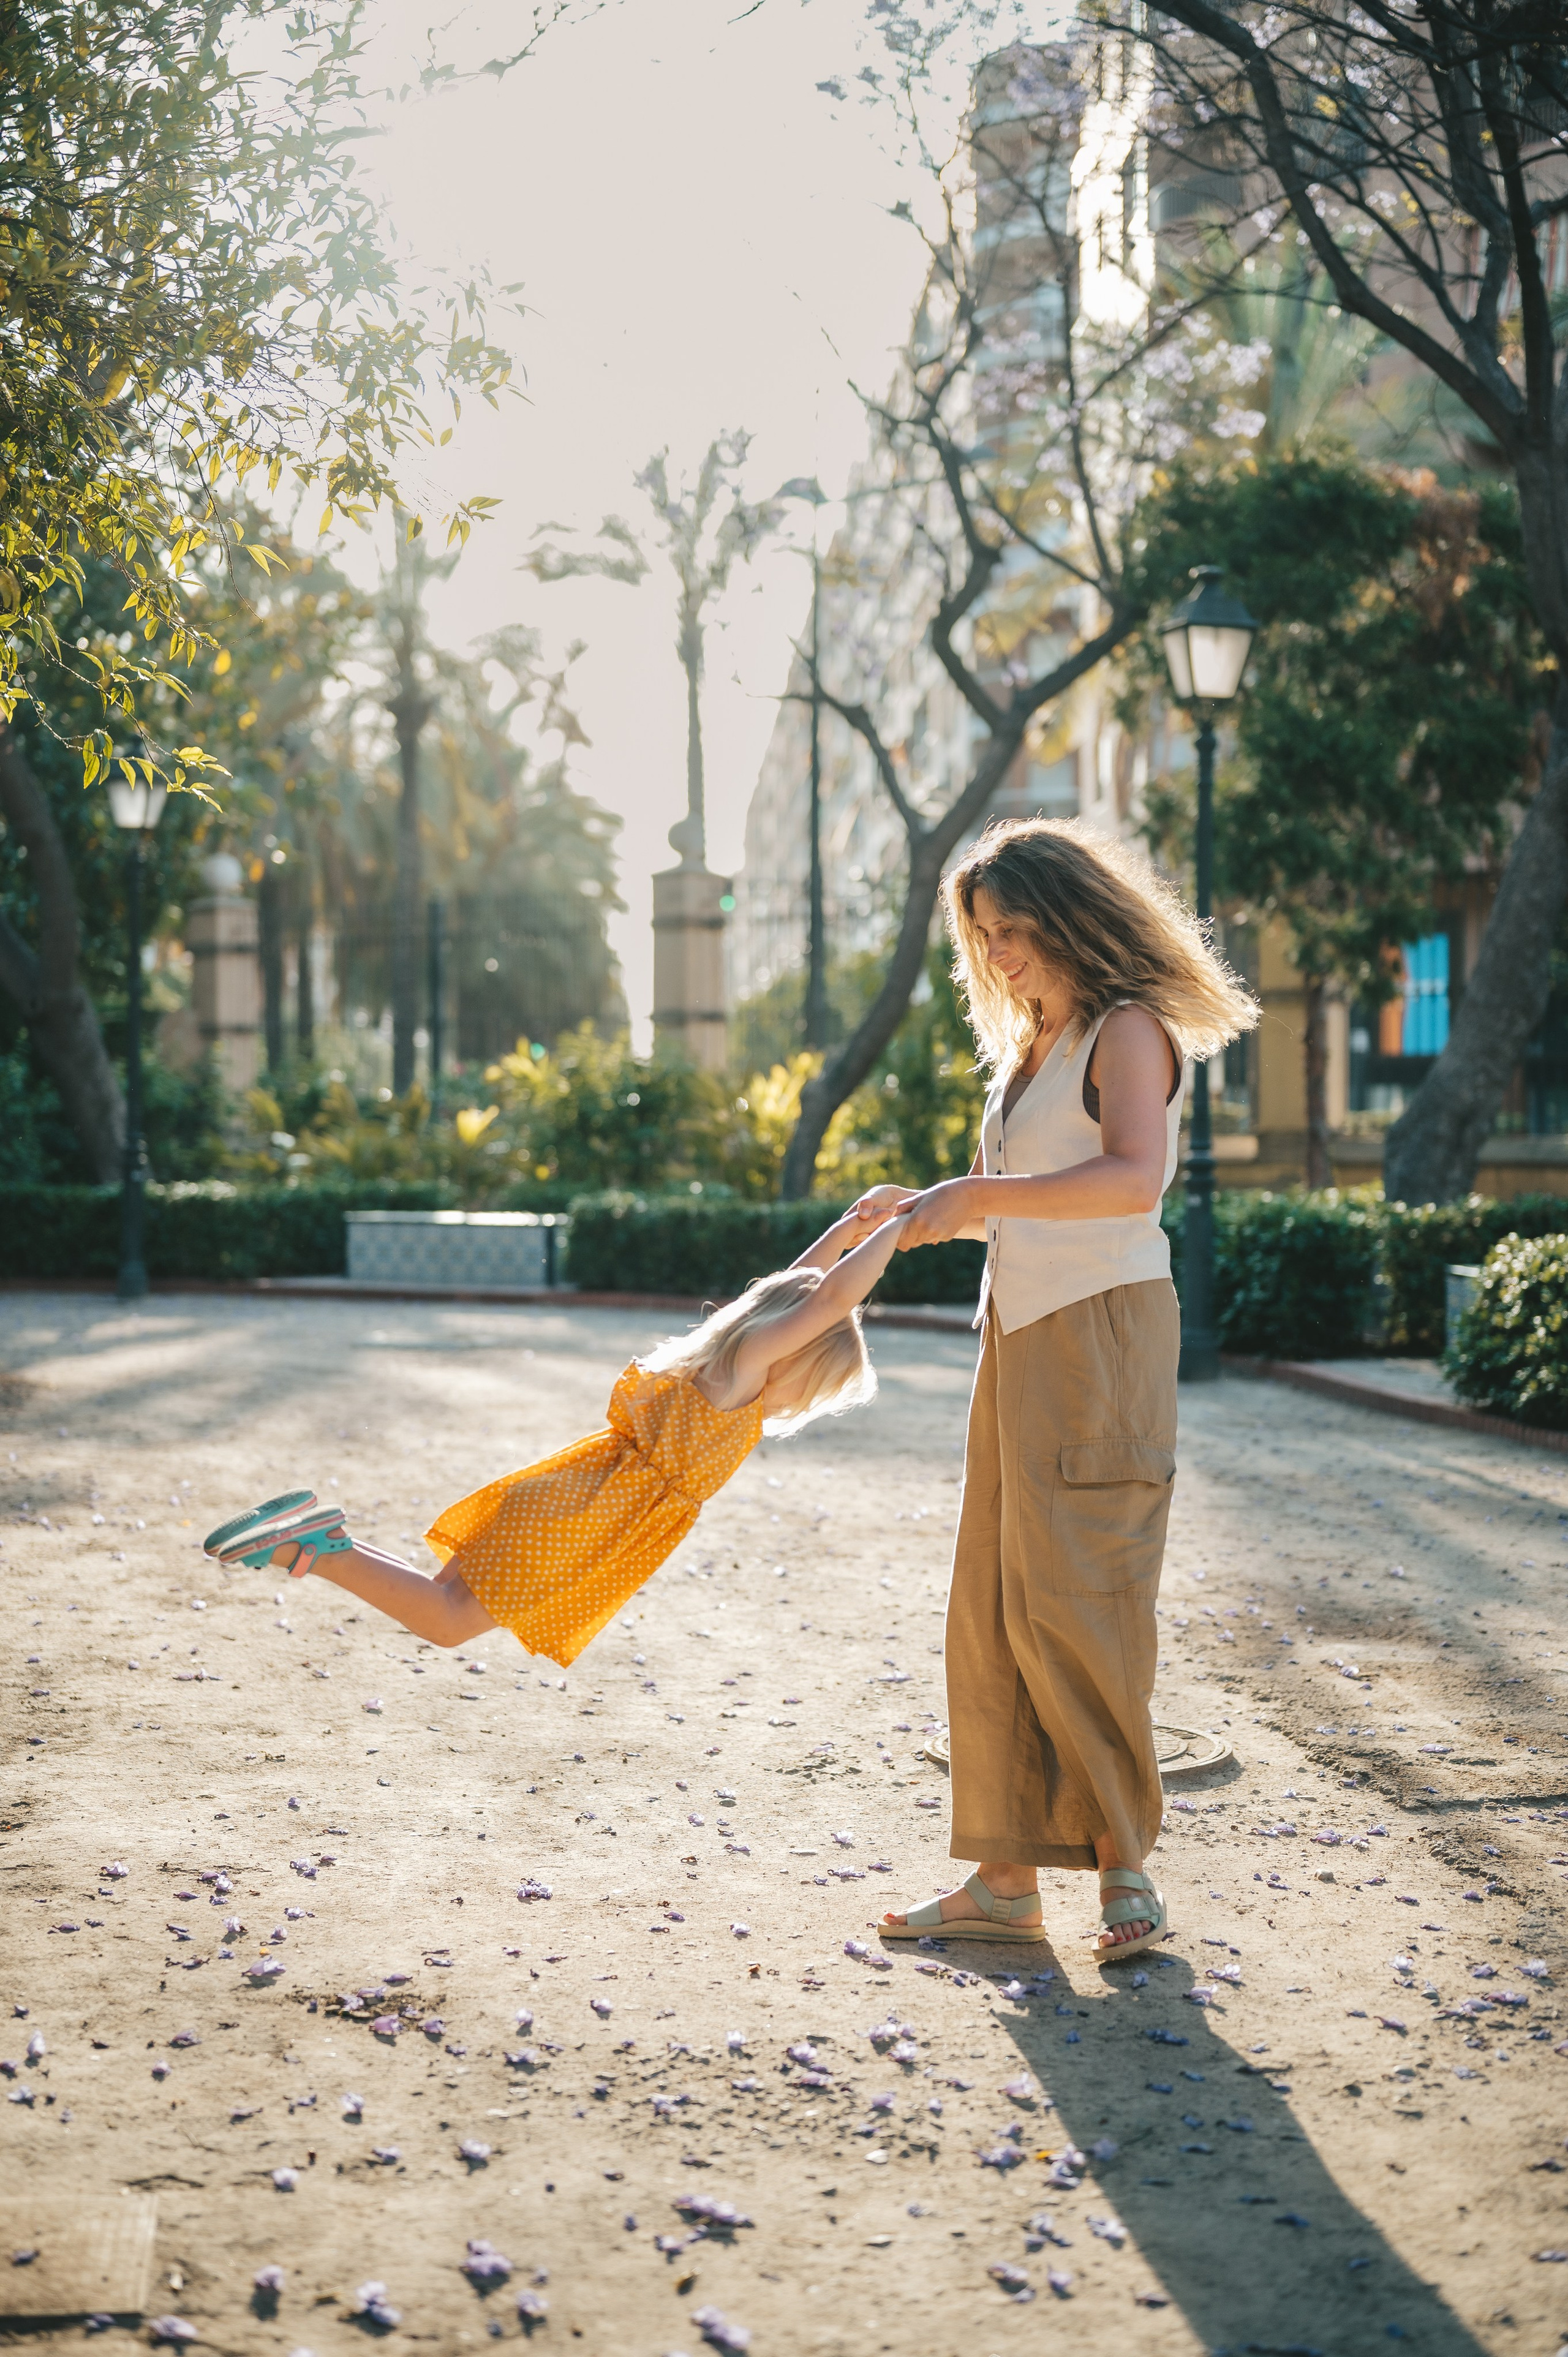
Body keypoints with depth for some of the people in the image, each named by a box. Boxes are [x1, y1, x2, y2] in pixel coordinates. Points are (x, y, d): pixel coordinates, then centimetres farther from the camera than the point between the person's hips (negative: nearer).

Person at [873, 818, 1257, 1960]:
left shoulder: (1128, 1031, -8)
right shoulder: (1035, 1044, 19)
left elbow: (1133, 1179, -25)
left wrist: (980, 1195, -27)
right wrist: (925, 1211, 10)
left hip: (1102, 1337, -9)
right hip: (1022, 1338, 9)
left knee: (1072, 1602, -9)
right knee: (994, 1608, 6)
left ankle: (1125, 1859, 4)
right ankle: (1007, 1876, 10)